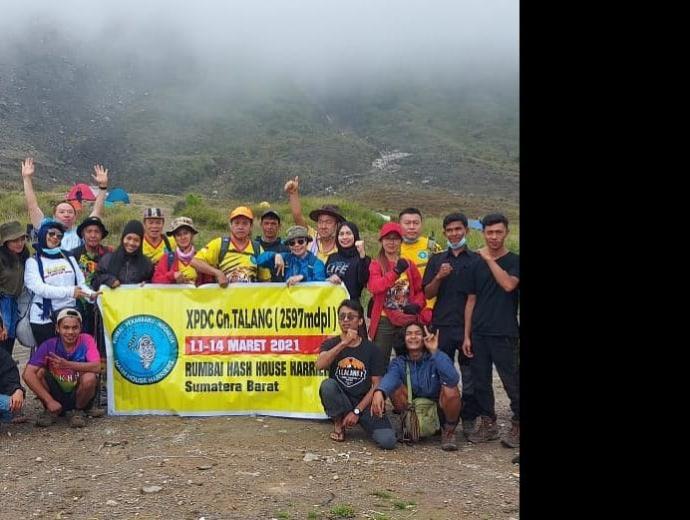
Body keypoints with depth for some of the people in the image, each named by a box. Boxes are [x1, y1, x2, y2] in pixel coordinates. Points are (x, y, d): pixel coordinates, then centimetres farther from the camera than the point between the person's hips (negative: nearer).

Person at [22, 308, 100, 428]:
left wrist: (66, 364, -38)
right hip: (56, 394, 1)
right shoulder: (49, 345, -11)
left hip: (78, 396, -1)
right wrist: (50, 401, -28)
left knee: (89, 377, -31)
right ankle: (50, 410, 1)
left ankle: (78, 411, -1)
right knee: (39, 372, -22)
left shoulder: (86, 340, -12)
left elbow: (96, 367, -27)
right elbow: (27, 374, -21)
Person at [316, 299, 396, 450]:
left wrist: (357, 411, -12)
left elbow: (376, 385, -2)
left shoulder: (371, 349, 1)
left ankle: (362, 422, 8)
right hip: (339, 401, 1)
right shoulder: (331, 344, 2)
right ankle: (339, 424, -6)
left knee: (388, 441, -25)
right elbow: (319, 365, -20)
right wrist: (344, 343, -27)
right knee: (327, 384, -33)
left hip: (364, 403, -1)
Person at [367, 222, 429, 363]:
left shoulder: (409, 264, 9)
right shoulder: (376, 264, 1)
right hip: (384, 321, -3)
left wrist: (417, 304, -7)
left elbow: (420, 290, 13)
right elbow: (373, 287, -17)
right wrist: (396, 272, -25)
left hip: (408, 321, 3)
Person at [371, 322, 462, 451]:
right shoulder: (399, 362, -7)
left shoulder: (438, 357, -13)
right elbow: (390, 377, -32)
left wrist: (435, 352, -38)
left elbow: (453, 379, -35)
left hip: (440, 411, -2)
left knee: (450, 389, -31)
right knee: (394, 386, -22)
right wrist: (379, 391, -55)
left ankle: (449, 431, -3)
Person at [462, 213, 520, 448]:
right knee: (481, 381, 9)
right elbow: (471, 301, 12)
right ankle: (488, 424, 21)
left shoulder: (514, 261, 0)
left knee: (511, 381, 0)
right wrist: (467, 336, 7)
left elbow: (508, 284, -21)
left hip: (505, 334, -4)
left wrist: (489, 259, -14)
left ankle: (516, 426, 13)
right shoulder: (477, 265, 12)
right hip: (479, 333, 4)